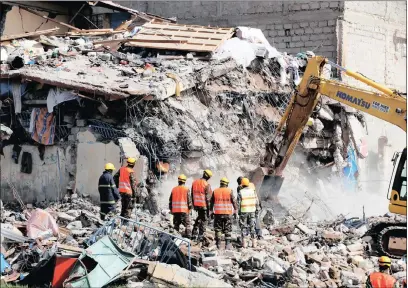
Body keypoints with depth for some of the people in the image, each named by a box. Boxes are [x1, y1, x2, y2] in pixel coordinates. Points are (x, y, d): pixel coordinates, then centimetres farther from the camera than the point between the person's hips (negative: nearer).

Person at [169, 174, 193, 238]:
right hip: (184, 210, -4)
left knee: (176, 225, 13)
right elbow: (189, 200, -6)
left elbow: (170, 201, 12)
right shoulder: (186, 189, -4)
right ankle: (188, 236, -8)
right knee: (187, 224, 1)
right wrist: (190, 208, 6)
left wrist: (171, 209, 21)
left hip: (175, 211, 4)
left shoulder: (174, 189, 8)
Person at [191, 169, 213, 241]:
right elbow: (208, 198, -15)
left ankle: (194, 232, 24)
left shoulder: (194, 182, 5)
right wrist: (208, 208, -8)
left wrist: (194, 205, 21)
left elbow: (192, 194, 12)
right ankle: (200, 236, 5)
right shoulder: (207, 185, -14)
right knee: (204, 220, 5)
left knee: (199, 217, 27)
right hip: (204, 205, -6)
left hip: (196, 204, 6)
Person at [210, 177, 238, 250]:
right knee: (228, 229, 4)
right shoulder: (229, 191, -3)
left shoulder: (215, 191, 4)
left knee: (218, 229, 8)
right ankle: (228, 244, 0)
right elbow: (234, 201, -3)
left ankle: (218, 244, 8)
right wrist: (235, 211, 5)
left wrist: (211, 211, 19)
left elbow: (211, 202, 10)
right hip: (228, 213, -2)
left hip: (218, 213, 2)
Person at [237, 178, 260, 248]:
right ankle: (254, 243, 4)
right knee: (252, 228, 8)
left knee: (244, 228, 6)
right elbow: (257, 203, 2)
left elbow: (238, 203, -7)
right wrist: (257, 211, 9)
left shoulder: (240, 192, -7)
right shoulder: (253, 191, 1)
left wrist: (239, 212, 4)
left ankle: (244, 243, 2)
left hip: (243, 212, -2)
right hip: (252, 212, 2)